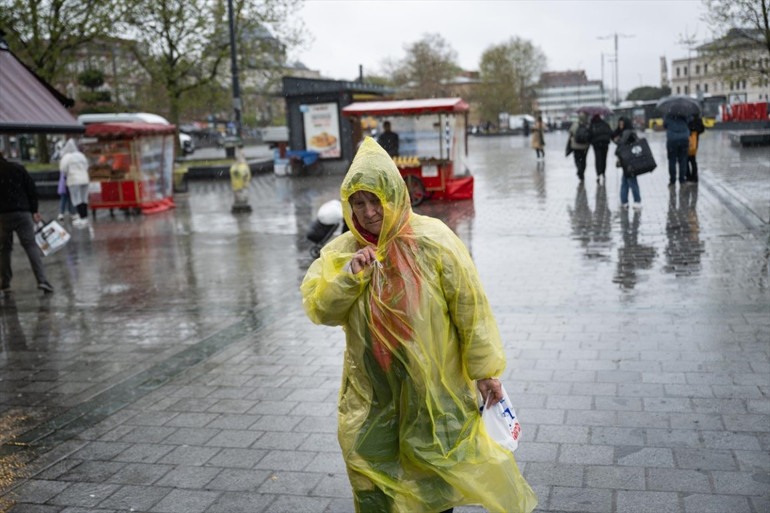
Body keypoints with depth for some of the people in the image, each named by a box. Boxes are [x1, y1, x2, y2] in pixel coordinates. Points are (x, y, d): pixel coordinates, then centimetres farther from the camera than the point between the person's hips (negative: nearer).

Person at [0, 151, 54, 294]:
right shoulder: (18, 169, 4)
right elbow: (31, 189, 2)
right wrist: (34, 211, 6)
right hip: (23, 213, 0)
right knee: (31, 246, -1)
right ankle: (42, 280, -13)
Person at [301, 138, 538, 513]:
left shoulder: (432, 240, -15)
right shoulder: (342, 251, -3)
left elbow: (470, 306, -11)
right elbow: (318, 309, -6)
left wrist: (484, 369, -8)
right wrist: (348, 276, -22)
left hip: (431, 384, -3)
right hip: (371, 390, 3)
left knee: (435, 474, 13)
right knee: (370, 477, 13)